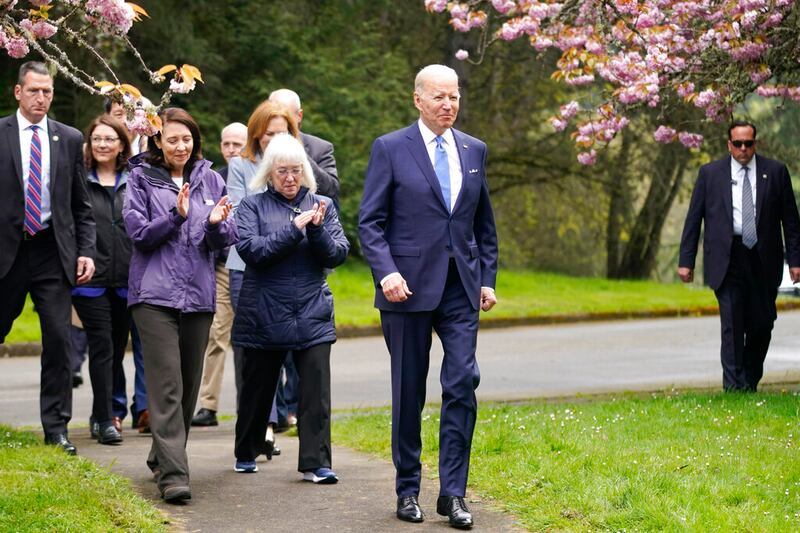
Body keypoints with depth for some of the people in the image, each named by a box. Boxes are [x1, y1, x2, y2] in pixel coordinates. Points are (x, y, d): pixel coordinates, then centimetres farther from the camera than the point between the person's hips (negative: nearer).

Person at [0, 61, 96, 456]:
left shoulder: (70, 139, 8)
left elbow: (82, 205, 11)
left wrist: (86, 251, 1)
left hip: (53, 251, 1)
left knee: (59, 339, -3)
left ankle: (56, 428, 3)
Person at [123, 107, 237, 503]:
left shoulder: (210, 180, 11)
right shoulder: (141, 178, 3)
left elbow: (227, 239, 6)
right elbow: (138, 232, -5)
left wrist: (216, 224, -16)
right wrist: (176, 215, -18)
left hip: (198, 293, 4)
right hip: (155, 293, -4)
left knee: (189, 384, 10)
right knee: (166, 384, -13)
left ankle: (163, 456, 27)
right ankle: (172, 473, -18)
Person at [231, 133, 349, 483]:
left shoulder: (322, 205, 9)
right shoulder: (253, 206, 2)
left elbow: (338, 254, 1)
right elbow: (250, 249, -13)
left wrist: (317, 230, -17)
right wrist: (294, 228, -19)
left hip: (313, 314, 1)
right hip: (264, 315, -1)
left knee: (316, 389, -9)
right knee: (258, 387, 11)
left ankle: (315, 462, -7)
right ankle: (246, 454, 28)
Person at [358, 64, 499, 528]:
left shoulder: (474, 151, 11)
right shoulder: (391, 149, -1)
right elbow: (371, 221, -4)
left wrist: (488, 277, 10)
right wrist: (387, 272, -17)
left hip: (461, 287, 3)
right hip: (409, 286, -3)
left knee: (463, 383, -7)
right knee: (409, 392, 5)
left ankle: (453, 493, -1)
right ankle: (408, 489, 17)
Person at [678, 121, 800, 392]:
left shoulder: (775, 171, 6)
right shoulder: (710, 173, 5)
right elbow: (693, 219, 6)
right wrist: (686, 260, 1)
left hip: (764, 260, 2)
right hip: (727, 259, -1)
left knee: (762, 325, 6)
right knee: (732, 327, -8)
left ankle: (750, 385, 22)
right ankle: (734, 389, -6)